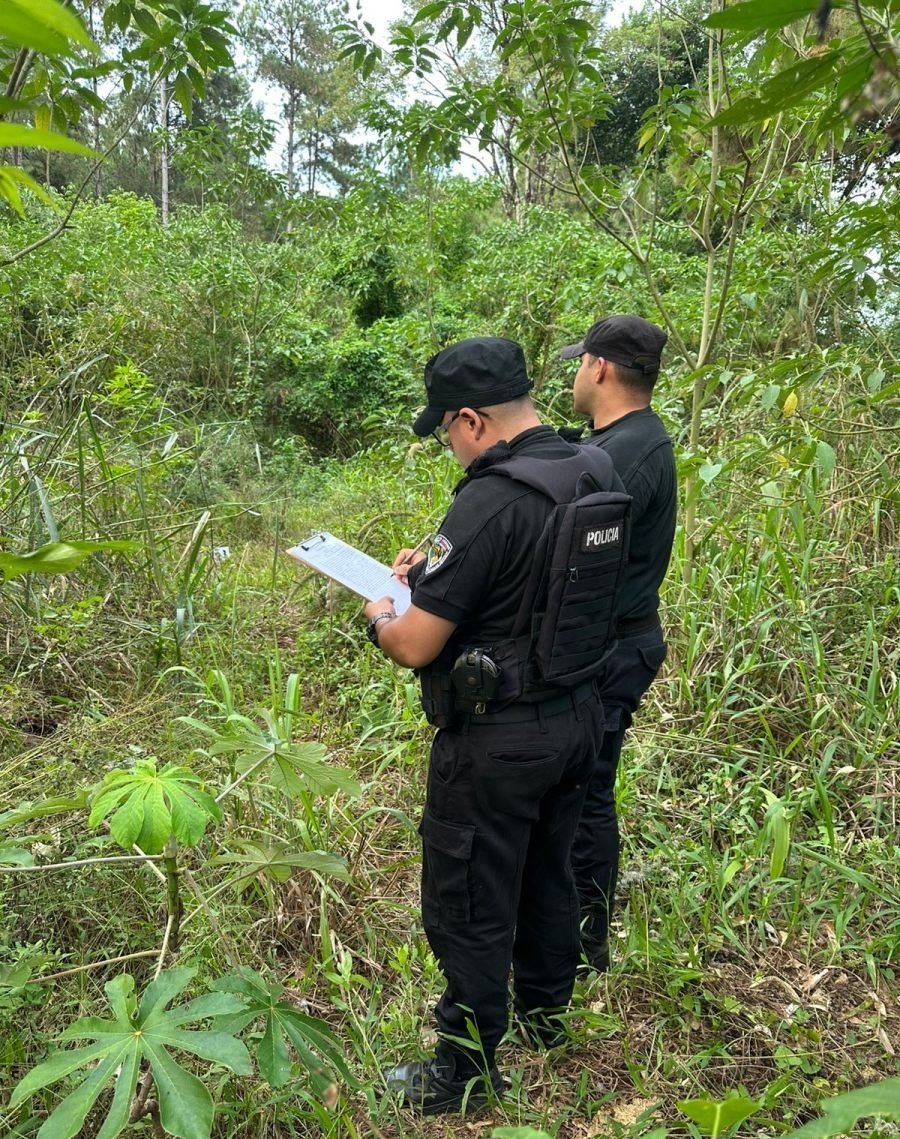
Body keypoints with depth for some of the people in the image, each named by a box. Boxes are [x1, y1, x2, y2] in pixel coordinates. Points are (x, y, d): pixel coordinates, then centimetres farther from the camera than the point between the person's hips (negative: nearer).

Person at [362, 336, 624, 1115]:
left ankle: (465, 1074, 27)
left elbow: (416, 647, -23)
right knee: (548, 874, 26)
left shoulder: (489, 502, -26)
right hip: (579, 716, 9)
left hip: (498, 741, -8)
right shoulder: (599, 475, -1)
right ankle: (544, 1012, 47)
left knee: (470, 906, 9)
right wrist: (441, 569, 10)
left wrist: (379, 617, -1)